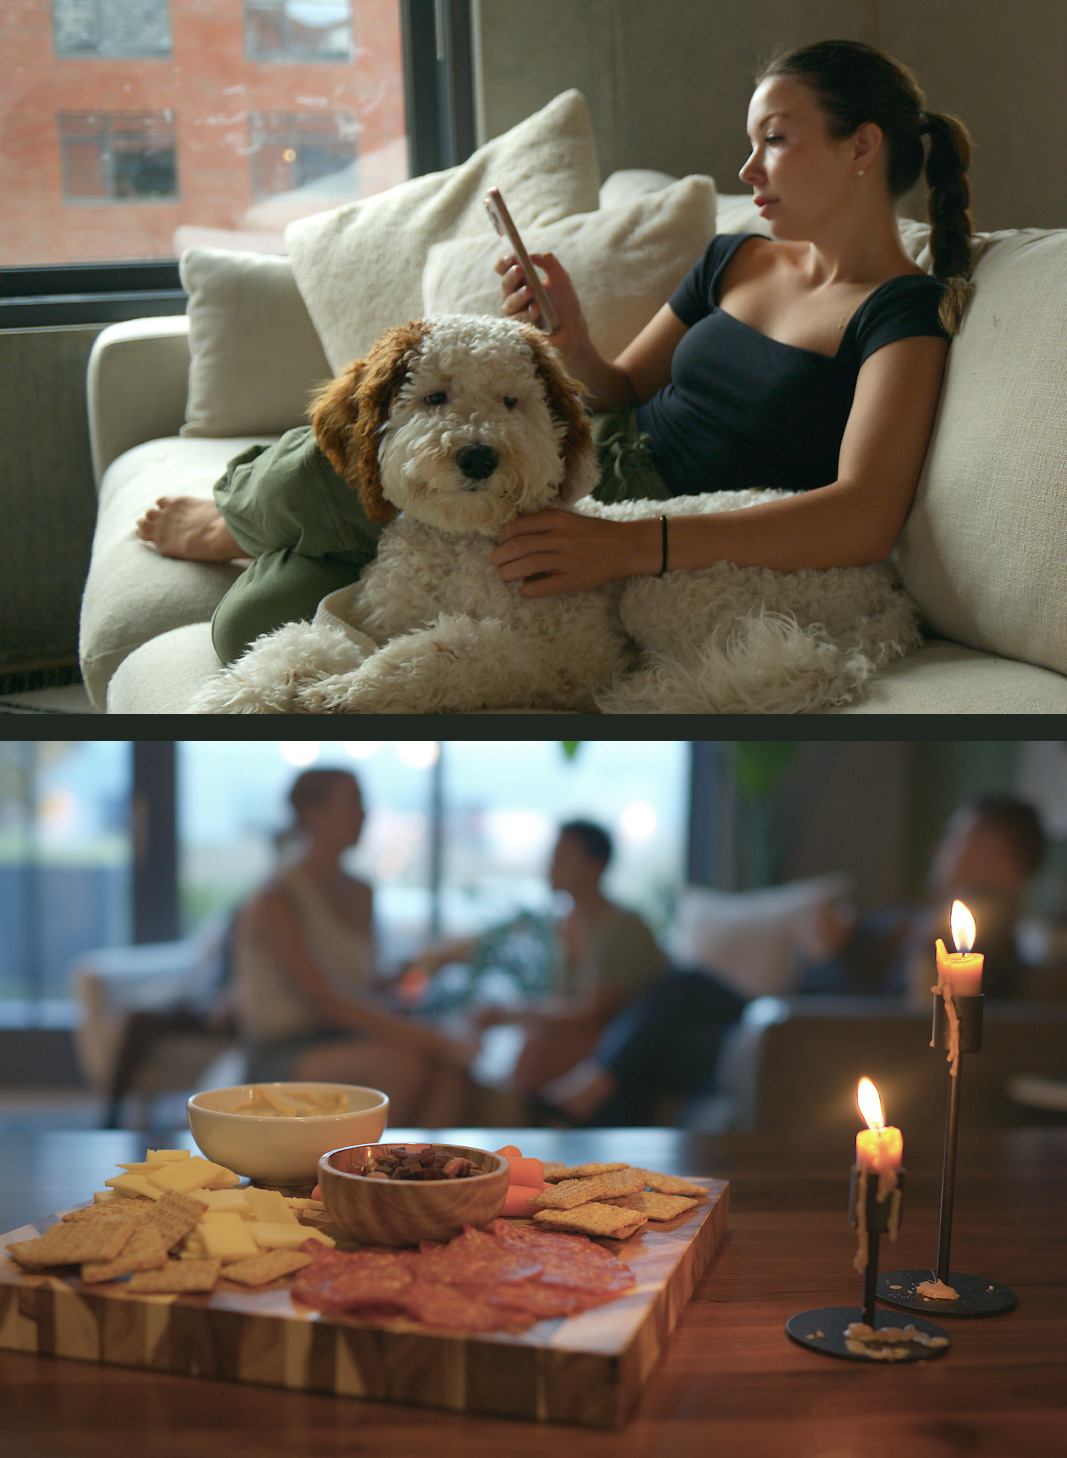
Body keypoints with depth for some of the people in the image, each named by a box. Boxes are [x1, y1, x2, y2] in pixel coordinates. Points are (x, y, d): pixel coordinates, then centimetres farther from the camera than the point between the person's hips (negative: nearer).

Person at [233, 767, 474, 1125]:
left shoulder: (360, 894, 14)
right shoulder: (275, 903, -12)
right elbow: (322, 1000, -20)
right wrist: (417, 1036, -26)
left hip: (348, 1040, 7)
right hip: (285, 1054, -7)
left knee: (448, 1064, -22)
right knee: (402, 1061, -32)